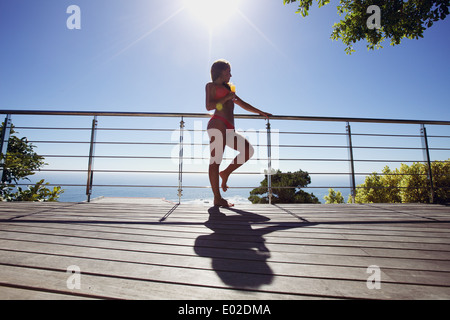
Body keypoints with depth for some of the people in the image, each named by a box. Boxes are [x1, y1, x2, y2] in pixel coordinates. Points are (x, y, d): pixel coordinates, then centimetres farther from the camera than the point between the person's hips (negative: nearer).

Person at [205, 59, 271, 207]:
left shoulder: (228, 89, 34)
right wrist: (227, 97, -2)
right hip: (218, 124, -7)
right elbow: (209, 106, -2)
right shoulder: (211, 86, 14)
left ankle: (226, 173, 4)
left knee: (248, 149, -9)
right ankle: (217, 198, -13)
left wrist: (261, 112, 36)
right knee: (215, 160, -12)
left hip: (228, 128, 8)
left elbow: (243, 104, 37)